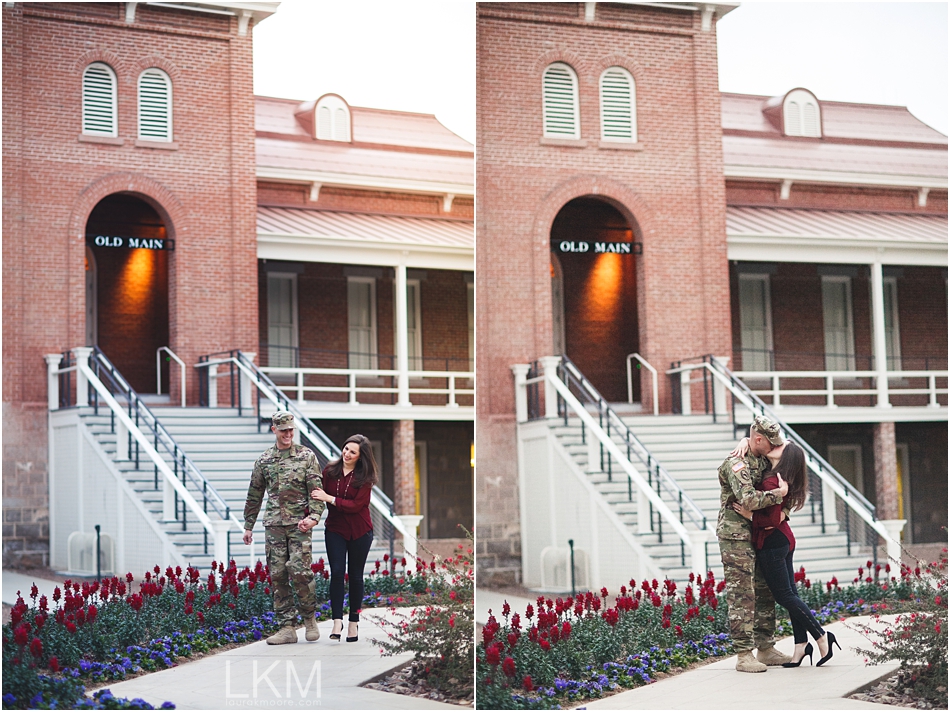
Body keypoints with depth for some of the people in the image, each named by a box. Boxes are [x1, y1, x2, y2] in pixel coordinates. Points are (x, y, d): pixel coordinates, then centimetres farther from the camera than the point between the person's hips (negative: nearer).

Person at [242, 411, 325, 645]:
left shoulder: (307, 456, 4)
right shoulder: (264, 460, 12)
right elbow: (254, 495, 18)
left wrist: (313, 516, -16)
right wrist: (248, 525, 17)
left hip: (299, 524, -3)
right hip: (273, 524, 3)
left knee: (300, 571, -12)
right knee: (278, 575, 0)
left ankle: (309, 617, 10)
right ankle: (287, 627, 5)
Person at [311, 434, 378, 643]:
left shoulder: (365, 478, -8)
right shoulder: (330, 471, -1)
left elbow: (356, 505, -16)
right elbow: (321, 496, 3)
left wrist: (330, 499, -20)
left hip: (359, 532, -1)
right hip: (335, 529, 1)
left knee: (355, 576, 6)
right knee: (337, 572, -11)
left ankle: (354, 622, 15)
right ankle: (337, 620, -13)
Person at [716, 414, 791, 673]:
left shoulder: (761, 459, 10)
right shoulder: (736, 464, -18)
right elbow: (748, 499, -31)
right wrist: (779, 493, -18)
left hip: (757, 534, 10)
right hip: (736, 535, -10)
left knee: (764, 591, 12)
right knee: (741, 595, -9)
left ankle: (766, 649, 20)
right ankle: (744, 655, -7)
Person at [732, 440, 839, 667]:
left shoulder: (770, 482, -22)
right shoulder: (781, 478, 6)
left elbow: (772, 520, -24)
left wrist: (750, 515, -13)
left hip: (771, 543, -9)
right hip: (784, 539, 9)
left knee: (784, 595, -1)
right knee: (789, 593, 11)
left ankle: (821, 637, 3)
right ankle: (801, 644, 14)